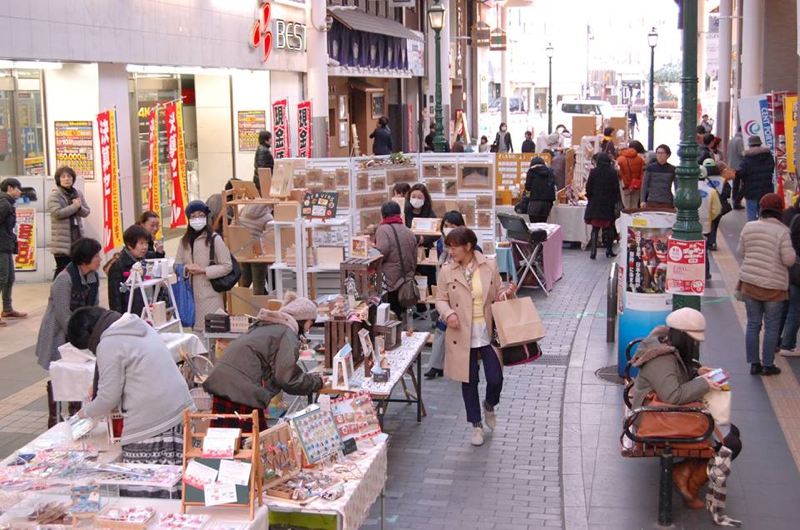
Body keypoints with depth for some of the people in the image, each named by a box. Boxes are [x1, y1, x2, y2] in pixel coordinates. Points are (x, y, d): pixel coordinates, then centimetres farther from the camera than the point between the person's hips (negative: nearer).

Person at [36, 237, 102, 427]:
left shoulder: (94, 277, 0)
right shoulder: (64, 279, -22)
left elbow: (94, 307, 6)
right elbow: (63, 314, -21)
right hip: (59, 335, -6)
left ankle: (75, 413, 21)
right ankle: (54, 418, 14)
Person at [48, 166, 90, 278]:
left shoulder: (78, 193, 13)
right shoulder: (54, 195, -7)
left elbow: (86, 212, 12)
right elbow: (57, 213, -20)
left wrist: (80, 207, -11)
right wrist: (74, 206, -15)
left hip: (77, 237, 6)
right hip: (62, 240, -6)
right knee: (62, 269, -6)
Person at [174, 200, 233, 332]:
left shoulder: (215, 239, -5)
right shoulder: (184, 241, 9)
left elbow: (227, 266, -7)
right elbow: (177, 266, 13)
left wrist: (203, 270, -14)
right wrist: (186, 268, -9)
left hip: (209, 293, -4)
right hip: (190, 292, 4)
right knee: (194, 327, 4)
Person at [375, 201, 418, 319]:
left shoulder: (383, 230, -8)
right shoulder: (409, 232, 13)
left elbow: (381, 253, -20)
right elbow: (414, 259, 18)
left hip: (389, 281, -7)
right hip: (406, 280, 7)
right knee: (399, 313, 13)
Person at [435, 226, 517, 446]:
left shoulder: (490, 266, -2)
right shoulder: (447, 272, -3)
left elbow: (497, 294, 9)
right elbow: (441, 299, 3)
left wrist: (508, 293, -13)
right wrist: (448, 313, -16)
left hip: (488, 332, 0)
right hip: (462, 335, 0)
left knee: (495, 379, -2)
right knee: (469, 380, 8)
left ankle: (489, 405, 34)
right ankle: (476, 425, 25)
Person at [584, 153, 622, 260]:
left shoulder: (594, 172, -6)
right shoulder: (613, 172, -2)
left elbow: (588, 188, -5)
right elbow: (616, 189, -2)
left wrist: (590, 198, 12)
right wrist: (616, 201, 6)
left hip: (595, 204, -1)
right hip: (609, 204, 1)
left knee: (595, 228, 2)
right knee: (609, 228, 13)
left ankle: (593, 251, -8)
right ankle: (609, 250, 17)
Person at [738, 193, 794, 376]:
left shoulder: (749, 227, -1)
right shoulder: (782, 231, -14)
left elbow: (741, 252, 9)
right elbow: (789, 260, -13)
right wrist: (790, 250, 6)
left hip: (749, 283, 4)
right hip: (773, 286, -4)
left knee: (753, 324, 12)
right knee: (772, 327, 8)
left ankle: (754, 364, 17)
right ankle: (768, 365, 14)